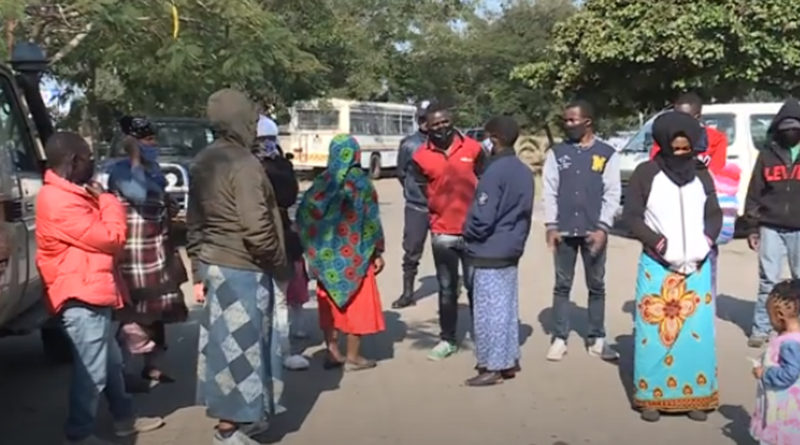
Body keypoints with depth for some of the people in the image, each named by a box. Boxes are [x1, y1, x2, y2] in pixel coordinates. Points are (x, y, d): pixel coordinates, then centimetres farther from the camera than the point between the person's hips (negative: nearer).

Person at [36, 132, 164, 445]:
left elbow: (98, 237, 22)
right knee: (92, 370, -3)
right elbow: (111, 238, -18)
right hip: (82, 298, -11)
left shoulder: (69, 195, 14)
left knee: (112, 361, 19)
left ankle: (124, 419, 31)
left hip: (91, 293, 11)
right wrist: (108, 201, -6)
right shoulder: (60, 202, -21)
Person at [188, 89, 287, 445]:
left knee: (223, 341, 16)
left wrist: (199, 271, 19)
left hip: (213, 265, 9)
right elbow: (256, 227, -22)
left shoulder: (202, 163, 10)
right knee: (240, 345, 0)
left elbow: (194, 224, 13)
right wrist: (278, 262, -7)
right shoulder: (243, 164, -18)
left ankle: (236, 416, 29)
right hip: (243, 269, -9)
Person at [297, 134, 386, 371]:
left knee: (330, 302, 13)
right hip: (354, 253, -3)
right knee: (357, 302, 7)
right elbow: (371, 219, -10)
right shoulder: (360, 181, -10)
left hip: (326, 253, 3)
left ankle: (332, 353, 17)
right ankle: (353, 357, 11)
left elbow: (304, 214, -1)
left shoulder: (321, 182, -1)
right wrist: (378, 252, -3)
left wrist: (313, 248, 9)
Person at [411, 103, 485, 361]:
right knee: (447, 289, 10)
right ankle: (448, 340, 19)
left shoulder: (473, 149, -2)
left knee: (476, 286, 5)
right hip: (442, 233, 1)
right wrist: (437, 216, 3)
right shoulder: (421, 157, -1)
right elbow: (421, 193, 7)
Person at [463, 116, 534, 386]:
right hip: (512, 248, 9)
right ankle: (509, 360, 23)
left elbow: (482, 217, -21)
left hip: (490, 252, -9)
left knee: (489, 309, -1)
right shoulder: (523, 171, 8)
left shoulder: (494, 171, -19)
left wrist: (467, 233, -3)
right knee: (507, 306, 15)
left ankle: (494, 366, 4)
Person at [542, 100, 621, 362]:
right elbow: (549, 191, 2)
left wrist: (603, 227, -11)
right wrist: (551, 225, -5)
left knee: (596, 286, 8)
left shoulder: (607, 154, 1)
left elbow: (612, 193, -2)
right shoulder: (556, 153, 5)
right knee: (562, 285, 6)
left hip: (594, 231, -1)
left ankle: (596, 339, 17)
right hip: (564, 230, 1)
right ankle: (559, 339, 12)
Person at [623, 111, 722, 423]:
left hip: (697, 267, 3)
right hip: (657, 266, -3)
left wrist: (703, 246, -6)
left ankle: (695, 396, 11)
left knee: (697, 332, 2)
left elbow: (714, 216, 12)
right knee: (654, 333, -2)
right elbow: (632, 217, -4)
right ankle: (652, 396, 7)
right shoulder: (645, 174, -3)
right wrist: (662, 245, -14)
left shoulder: (701, 176, 8)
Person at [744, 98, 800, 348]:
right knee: (768, 280, 1)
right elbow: (754, 193, 6)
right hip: (771, 227, 0)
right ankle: (761, 329, 5)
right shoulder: (768, 155, 5)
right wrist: (752, 227, 2)